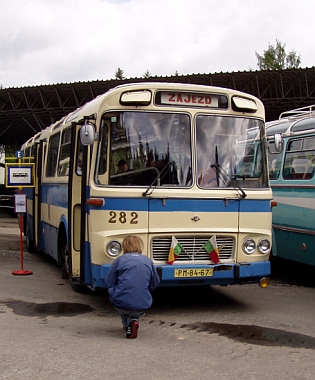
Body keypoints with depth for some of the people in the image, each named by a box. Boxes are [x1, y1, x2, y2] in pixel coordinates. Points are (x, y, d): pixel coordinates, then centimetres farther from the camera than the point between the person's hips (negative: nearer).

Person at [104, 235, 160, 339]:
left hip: (121, 303, -2)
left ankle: (127, 324, 19)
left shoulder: (120, 260, 2)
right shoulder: (148, 261, 9)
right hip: (142, 306, 2)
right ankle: (134, 320, 5)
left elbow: (109, 283, 4)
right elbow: (154, 284, 17)